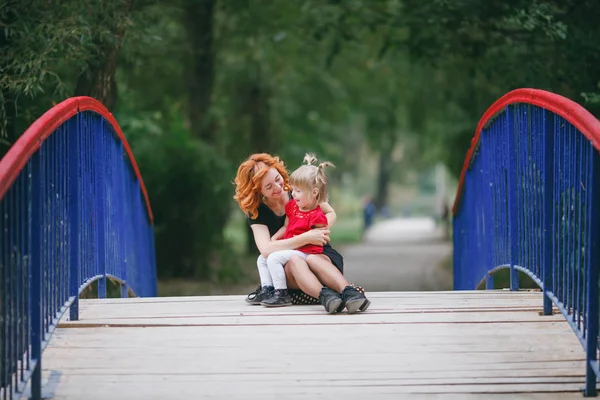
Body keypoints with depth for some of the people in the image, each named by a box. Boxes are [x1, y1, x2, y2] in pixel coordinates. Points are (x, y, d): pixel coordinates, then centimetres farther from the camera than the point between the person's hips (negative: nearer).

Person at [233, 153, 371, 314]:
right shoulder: (257, 212, -4)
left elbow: (331, 214, 9)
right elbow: (266, 249, -19)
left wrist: (321, 230, -14)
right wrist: (307, 238, -25)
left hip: (319, 255, 1)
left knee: (312, 260, -36)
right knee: (295, 261, -36)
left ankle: (349, 292, -58)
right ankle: (325, 296, -60)